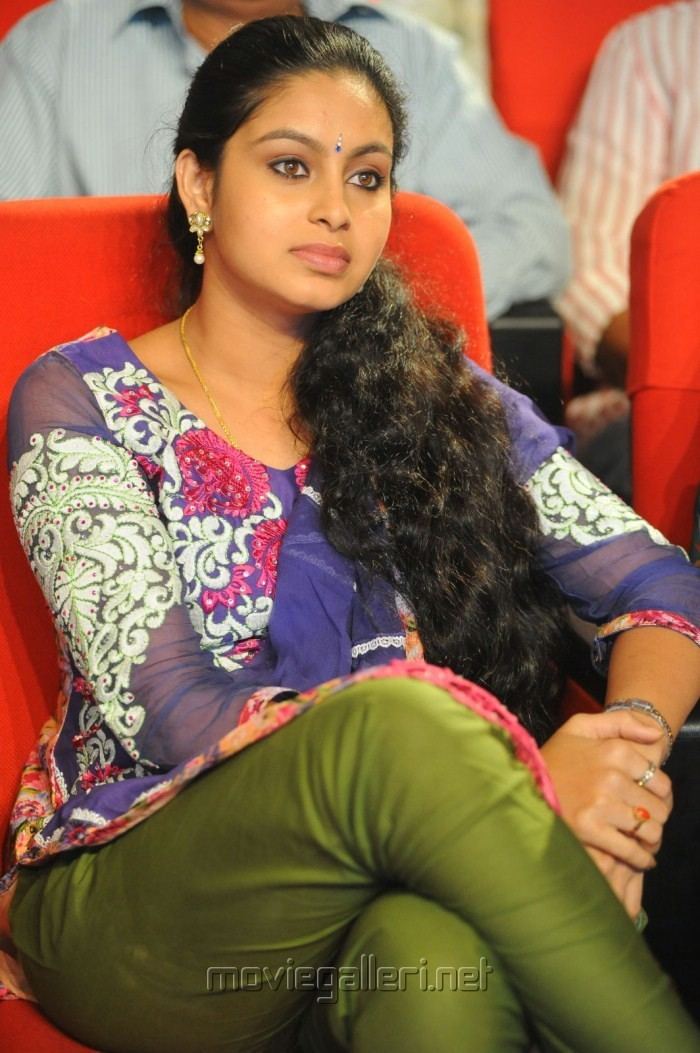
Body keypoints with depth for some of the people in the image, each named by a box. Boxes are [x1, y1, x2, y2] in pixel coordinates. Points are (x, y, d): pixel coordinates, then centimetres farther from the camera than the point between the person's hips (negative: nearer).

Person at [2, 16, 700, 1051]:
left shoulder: (435, 393, 13)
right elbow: (168, 711, -11)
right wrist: (518, 782, -22)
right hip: (129, 907, -1)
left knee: (443, 969, -38)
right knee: (399, 709, -32)